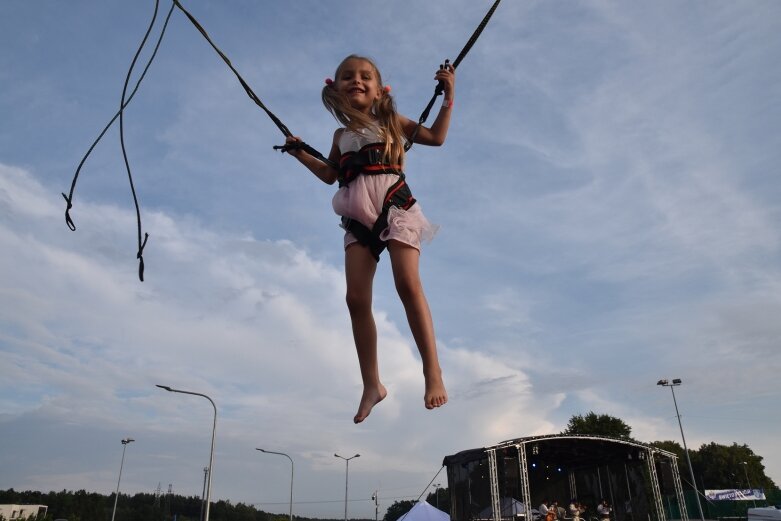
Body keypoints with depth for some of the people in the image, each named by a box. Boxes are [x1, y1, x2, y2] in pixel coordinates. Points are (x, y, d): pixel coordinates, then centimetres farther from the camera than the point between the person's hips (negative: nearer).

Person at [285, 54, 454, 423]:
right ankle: (372, 384, 1)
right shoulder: (341, 135, 21)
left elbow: (436, 137, 11)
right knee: (356, 298, -6)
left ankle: (433, 372, -15)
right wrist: (300, 154, 28)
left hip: (395, 207, -3)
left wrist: (448, 96, 7)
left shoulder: (390, 121, 13)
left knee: (408, 284, -20)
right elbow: (330, 175, 32)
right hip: (358, 217, 4)